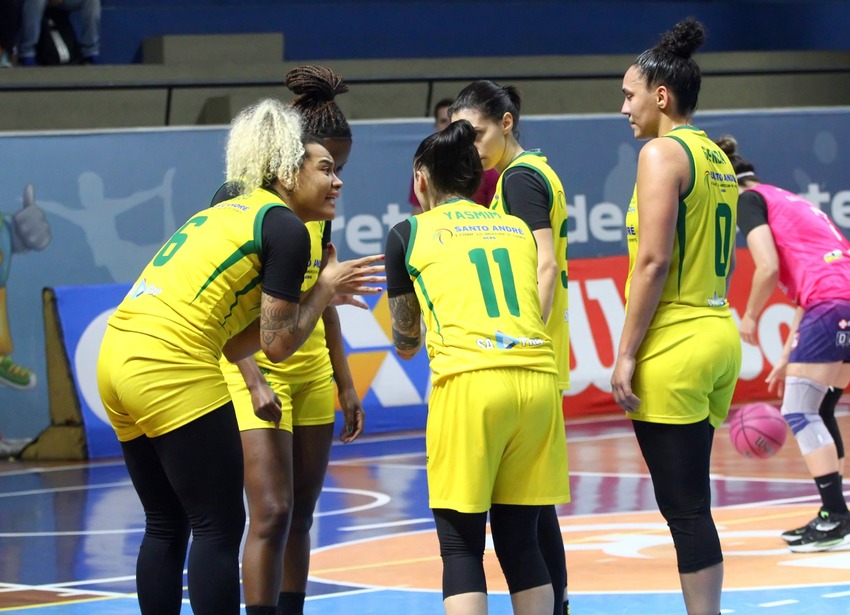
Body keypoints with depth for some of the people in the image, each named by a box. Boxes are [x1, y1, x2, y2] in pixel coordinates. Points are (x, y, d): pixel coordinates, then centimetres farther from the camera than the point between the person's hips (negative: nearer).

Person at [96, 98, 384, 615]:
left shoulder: (230, 212, 23)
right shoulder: (286, 228, -3)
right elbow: (279, 344, -4)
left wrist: (323, 296, 20)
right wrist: (325, 290, 11)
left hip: (118, 358, 9)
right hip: (171, 369, -9)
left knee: (166, 527, 16)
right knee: (219, 528, -3)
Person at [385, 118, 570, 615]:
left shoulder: (411, 233, 13)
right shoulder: (518, 227, 22)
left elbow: (405, 343, 23)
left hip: (470, 380, -4)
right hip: (539, 374, 4)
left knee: (461, 548, 1)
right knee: (520, 542, 11)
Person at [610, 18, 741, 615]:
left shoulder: (663, 152, -10)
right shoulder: (718, 158, 16)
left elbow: (653, 261, -17)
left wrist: (626, 354, -15)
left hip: (674, 344, -9)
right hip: (720, 336, 9)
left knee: (684, 508, -7)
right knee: (692, 504, 12)